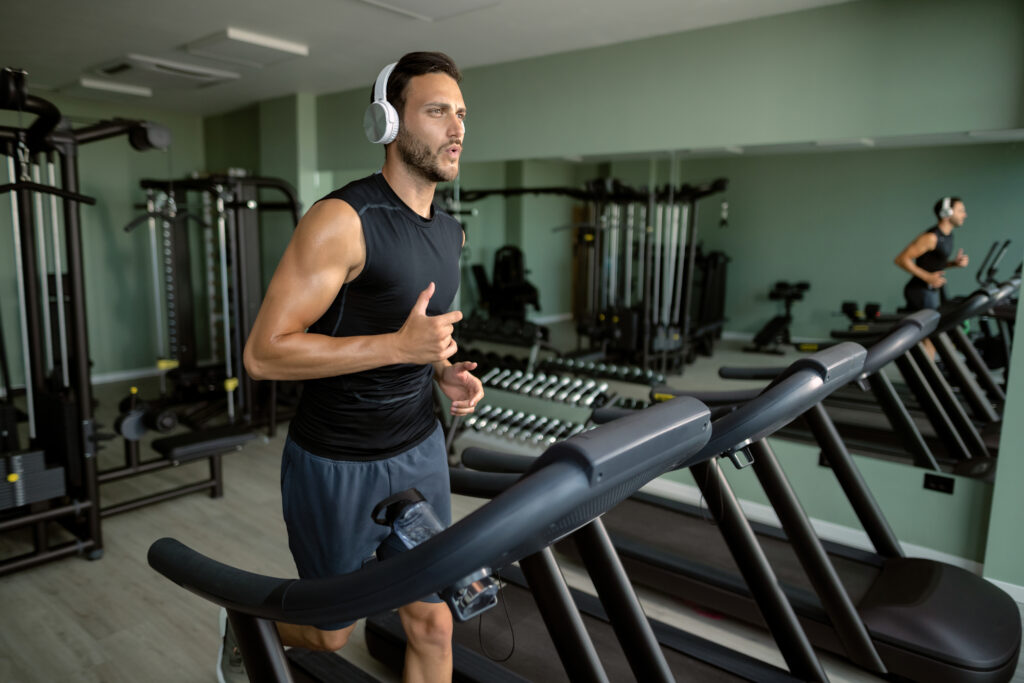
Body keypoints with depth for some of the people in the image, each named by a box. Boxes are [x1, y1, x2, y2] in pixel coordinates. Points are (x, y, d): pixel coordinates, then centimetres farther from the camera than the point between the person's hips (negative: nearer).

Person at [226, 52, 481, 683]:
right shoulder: (344, 221, -19)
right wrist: (400, 346, -27)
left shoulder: (450, 232, 5)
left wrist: (446, 373, -1)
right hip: (336, 466, -6)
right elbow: (264, 353, -22)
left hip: (421, 452, 6)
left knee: (433, 625, 12)